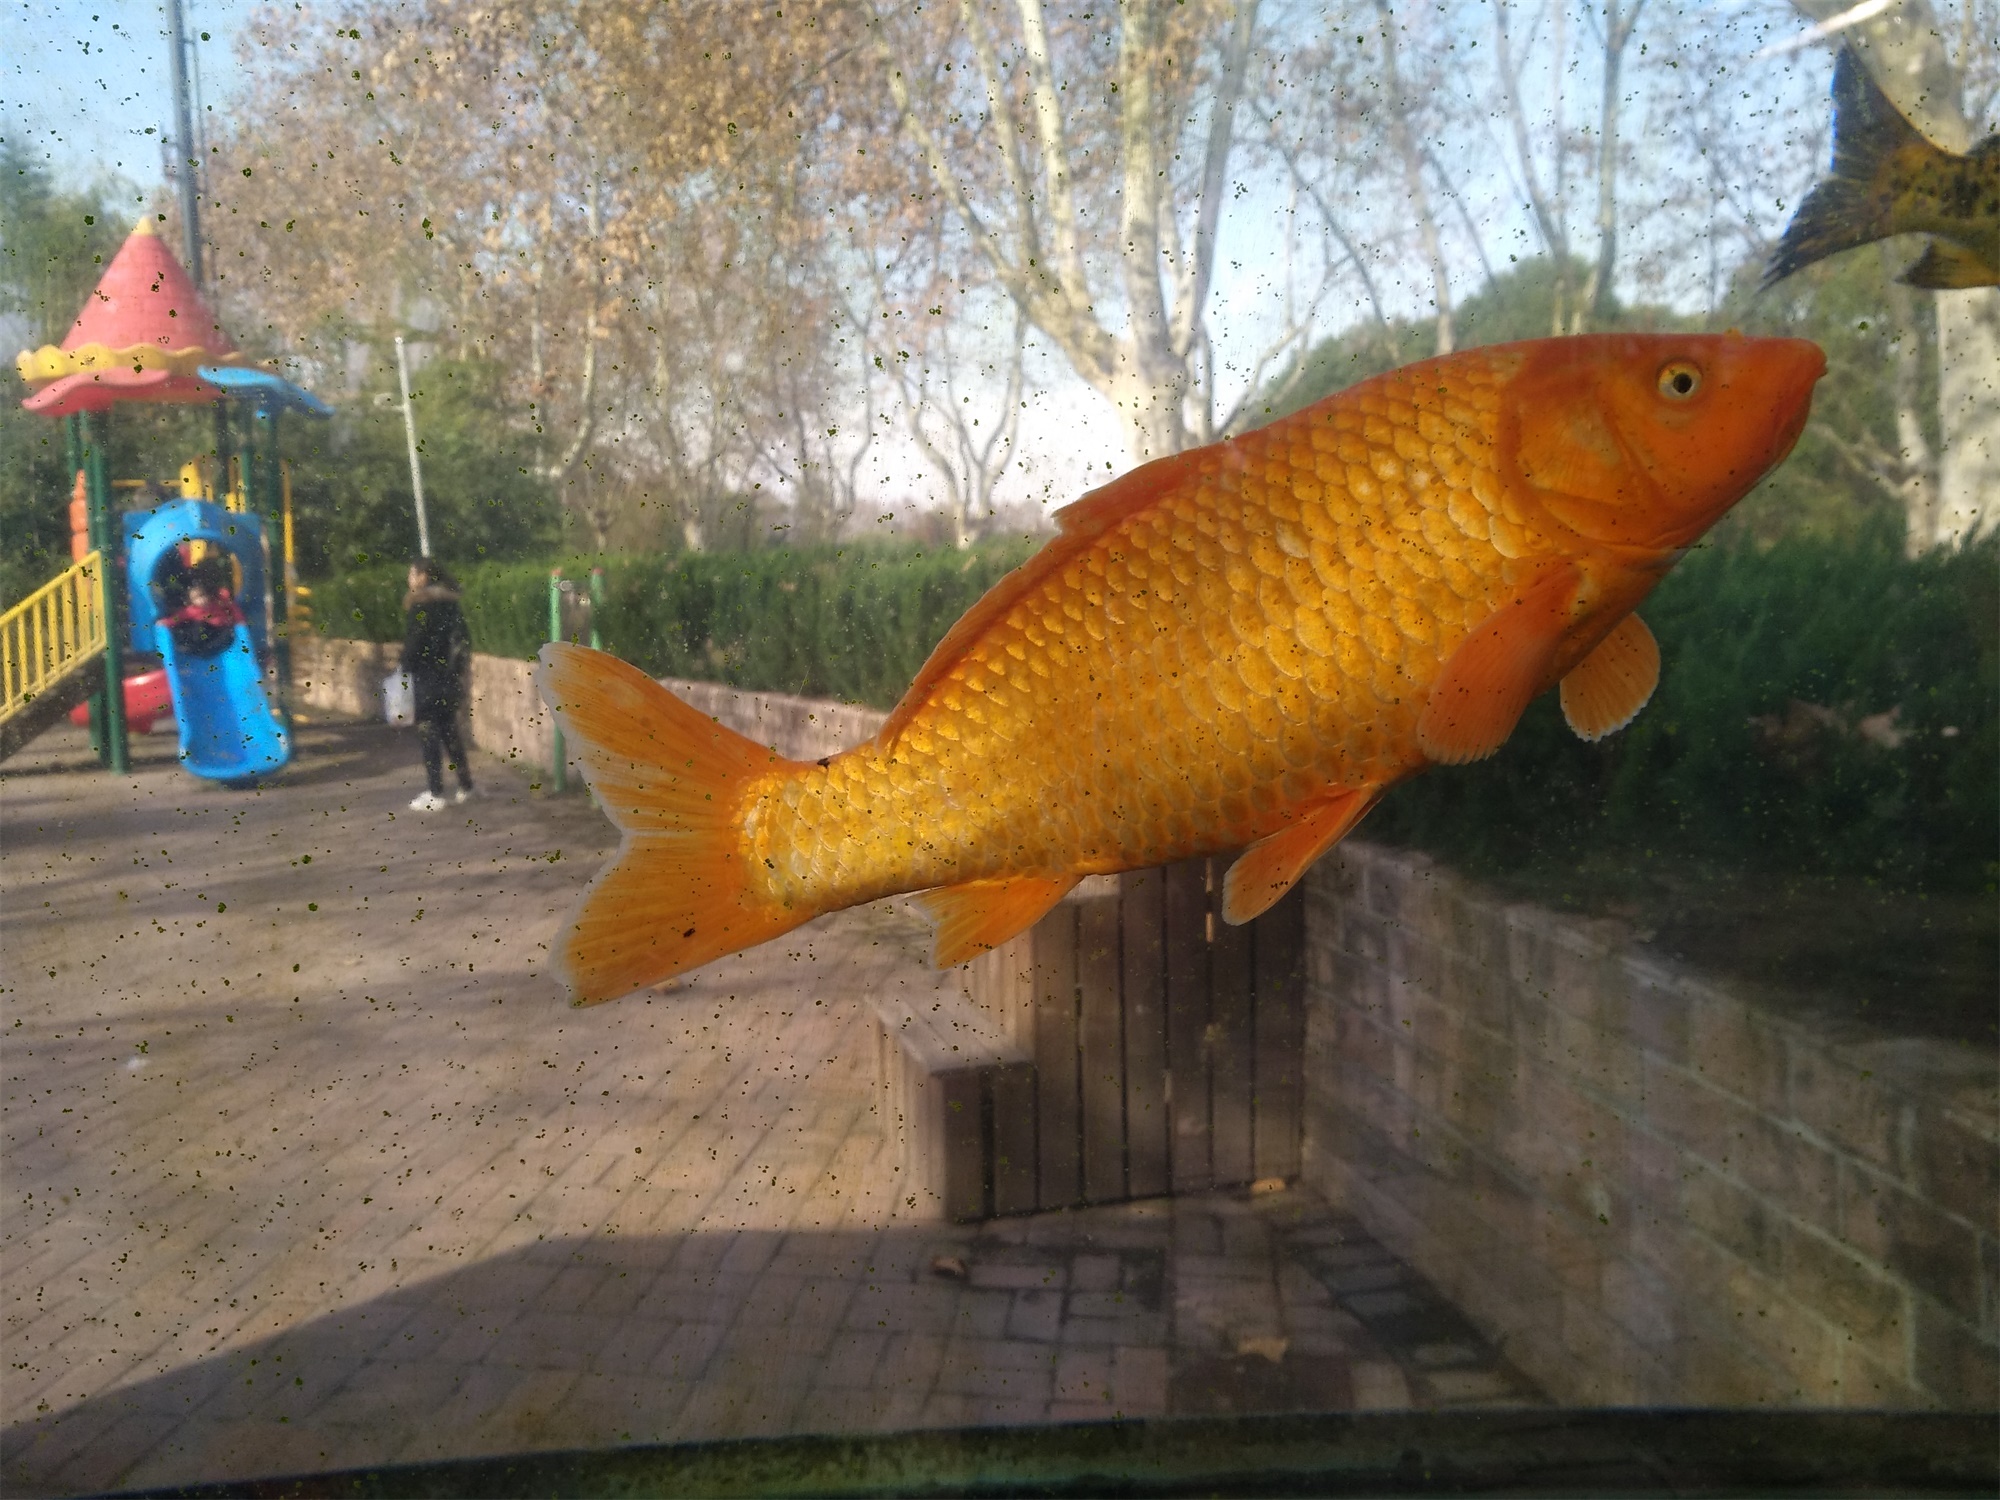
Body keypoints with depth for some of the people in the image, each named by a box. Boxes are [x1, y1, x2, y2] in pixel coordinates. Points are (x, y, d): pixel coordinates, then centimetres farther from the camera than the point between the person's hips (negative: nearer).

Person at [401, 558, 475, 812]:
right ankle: (465, 785, 17)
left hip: (427, 676, -7)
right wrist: (461, 668, 15)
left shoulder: (418, 604, -10)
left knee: (429, 730, -3)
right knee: (449, 729, 15)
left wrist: (406, 665, -2)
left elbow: (413, 641, -14)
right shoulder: (449, 601, 11)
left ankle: (435, 794, -4)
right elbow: (464, 638, 11)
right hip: (449, 675, 7)